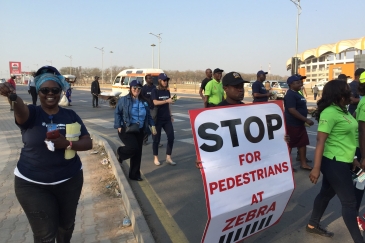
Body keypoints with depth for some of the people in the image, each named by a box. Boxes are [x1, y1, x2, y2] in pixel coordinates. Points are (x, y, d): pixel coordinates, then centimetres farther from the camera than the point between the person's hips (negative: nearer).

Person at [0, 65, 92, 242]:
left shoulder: (70, 115, -1)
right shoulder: (31, 113, -7)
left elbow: (88, 143, -3)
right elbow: (20, 109, -32)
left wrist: (68, 144, -22)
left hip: (70, 180, 2)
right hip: (33, 185, -2)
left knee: (67, 224, 21)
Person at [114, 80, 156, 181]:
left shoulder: (144, 101, 7)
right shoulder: (123, 100, -6)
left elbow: (148, 115, 14)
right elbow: (117, 113, -1)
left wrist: (152, 125, 1)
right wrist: (119, 126, -10)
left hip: (139, 131, 5)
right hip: (126, 130, -5)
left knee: (138, 152, 6)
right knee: (133, 148, -23)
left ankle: (134, 174, 21)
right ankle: (120, 152, 12)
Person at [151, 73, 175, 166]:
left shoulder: (167, 91, 11)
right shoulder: (155, 91, -7)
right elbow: (155, 102, -22)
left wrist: (170, 115, 16)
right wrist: (167, 100, -30)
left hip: (167, 118, 5)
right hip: (157, 119, -5)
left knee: (171, 137, 0)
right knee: (156, 138, 3)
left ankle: (168, 157, 10)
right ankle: (155, 158, 17)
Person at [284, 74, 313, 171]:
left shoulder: (297, 94, 13)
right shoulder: (290, 95, -18)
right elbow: (292, 110, -26)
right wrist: (306, 120, -24)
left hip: (299, 123, 10)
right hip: (292, 124, -10)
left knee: (302, 143, 11)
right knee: (289, 145, 1)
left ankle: (303, 163, 20)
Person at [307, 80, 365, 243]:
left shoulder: (342, 110, 8)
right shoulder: (330, 112, -20)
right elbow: (320, 140, -24)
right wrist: (316, 168, -28)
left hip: (342, 161, 9)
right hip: (334, 163, -9)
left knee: (327, 193, 19)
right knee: (349, 202, 2)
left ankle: (312, 225, 35)